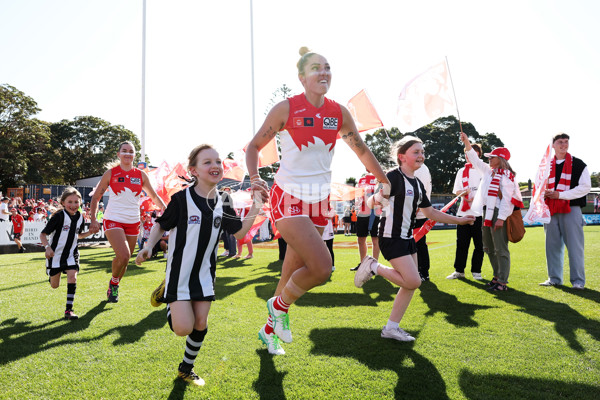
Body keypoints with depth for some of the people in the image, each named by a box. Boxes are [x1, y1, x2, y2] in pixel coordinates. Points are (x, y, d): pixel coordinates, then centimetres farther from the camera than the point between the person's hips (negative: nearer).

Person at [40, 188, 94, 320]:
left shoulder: (80, 217, 0)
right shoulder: (59, 216, -17)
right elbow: (43, 234, -17)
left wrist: (90, 232, -1)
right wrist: (47, 247, -33)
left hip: (71, 253, 3)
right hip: (55, 253, -3)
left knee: (72, 277, -16)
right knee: (54, 285, 10)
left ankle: (69, 310, -10)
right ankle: (52, 273, 48)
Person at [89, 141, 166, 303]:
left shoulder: (141, 175, 6)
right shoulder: (110, 173, 0)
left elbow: (154, 196, 16)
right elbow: (96, 197, 5)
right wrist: (93, 219, -5)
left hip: (133, 223, 3)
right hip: (113, 221, -3)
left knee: (125, 260, 10)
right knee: (123, 256, -22)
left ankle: (114, 288, 35)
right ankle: (113, 282, 8)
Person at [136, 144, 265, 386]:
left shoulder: (223, 203, 0)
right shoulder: (181, 199, -14)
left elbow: (239, 232, 2)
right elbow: (161, 225, -3)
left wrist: (255, 208, -9)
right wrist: (148, 247, -18)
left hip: (204, 274, 4)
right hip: (180, 273, -4)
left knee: (200, 326, 7)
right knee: (183, 328, -7)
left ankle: (186, 369, 32)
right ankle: (166, 294, 24)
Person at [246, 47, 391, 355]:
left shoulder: (339, 113, 5)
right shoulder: (286, 108, -6)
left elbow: (361, 150, 18)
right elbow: (254, 146, 2)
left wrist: (387, 184, 21)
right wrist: (255, 178, -15)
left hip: (319, 200, 5)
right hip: (288, 198, -5)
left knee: (294, 272, 10)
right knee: (321, 267, -19)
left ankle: (270, 329, 35)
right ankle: (279, 305, 11)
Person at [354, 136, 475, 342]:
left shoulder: (418, 184, 13)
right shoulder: (394, 176, -13)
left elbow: (431, 213, 21)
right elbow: (375, 199, -22)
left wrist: (459, 220, 21)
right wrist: (375, 200, -45)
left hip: (407, 238, 9)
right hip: (392, 237, -9)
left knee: (410, 285, 7)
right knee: (413, 282, -15)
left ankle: (391, 328, 18)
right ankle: (374, 267, 5)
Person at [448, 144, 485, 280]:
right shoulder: (462, 171, 14)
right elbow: (457, 191, 9)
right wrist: (464, 192, -13)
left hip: (480, 212, -3)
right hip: (463, 212, 3)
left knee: (479, 244, 2)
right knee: (461, 243, 5)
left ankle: (476, 271, 13)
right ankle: (459, 270, 13)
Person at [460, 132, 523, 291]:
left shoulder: (506, 175, -10)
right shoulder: (488, 171, 15)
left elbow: (507, 198, -16)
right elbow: (475, 159, 22)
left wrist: (501, 218, -21)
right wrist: (466, 142, 16)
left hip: (498, 214, -9)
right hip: (486, 213, 9)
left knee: (500, 249, -5)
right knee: (489, 248, 15)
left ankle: (502, 282, -1)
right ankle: (497, 276, 27)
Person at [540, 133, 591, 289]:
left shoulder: (578, 164, 2)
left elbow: (585, 187, -6)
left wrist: (560, 194, -14)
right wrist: (544, 193, -3)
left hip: (571, 209, -4)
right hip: (552, 210, 4)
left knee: (574, 245, -4)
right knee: (552, 245, 7)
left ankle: (578, 280, 5)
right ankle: (554, 278, 17)